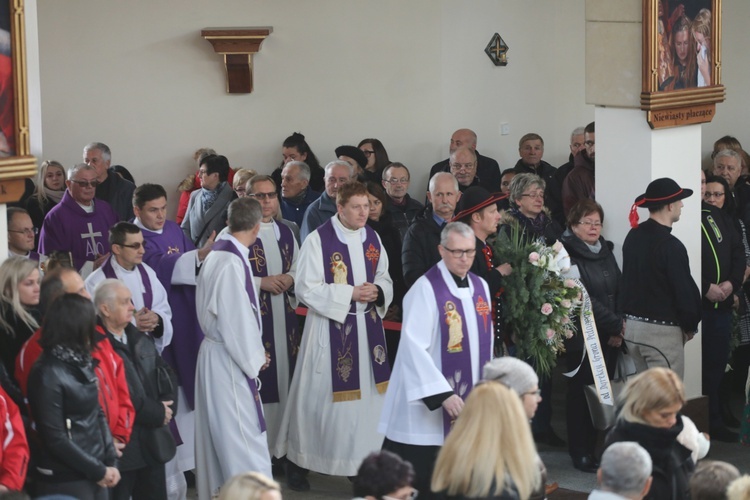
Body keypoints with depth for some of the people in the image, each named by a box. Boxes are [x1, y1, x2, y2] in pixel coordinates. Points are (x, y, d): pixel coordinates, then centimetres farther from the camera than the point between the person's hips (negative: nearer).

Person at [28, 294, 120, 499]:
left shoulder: (82, 363, 8)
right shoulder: (48, 374, -15)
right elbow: (56, 439, -16)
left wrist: (110, 462, 3)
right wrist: (98, 471, -10)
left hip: (96, 476, 7)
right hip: (66, 481, -7)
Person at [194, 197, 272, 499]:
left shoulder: (216, 254, 7)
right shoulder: (233, 262, -20)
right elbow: (237, 318, -20)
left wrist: (253, 352, 13)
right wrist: (254, 359, -7)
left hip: (214, 351, 9)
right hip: (230, 360, -9)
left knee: (218, 436, 16)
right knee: (245, 441, -5)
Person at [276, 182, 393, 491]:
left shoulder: (372, 239, 6)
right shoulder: (318, 240, -11)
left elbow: (385, 280, 14)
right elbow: (306, 289, -14)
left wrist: (378, 291, -9)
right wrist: (350, 294, -19)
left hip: (367, 328, 5)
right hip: (329, 329, -5)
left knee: (366, 394, 6)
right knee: (318, 395, 1)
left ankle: (360, 460, 16)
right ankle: (296, 460, 16)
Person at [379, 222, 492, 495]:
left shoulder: (480, 287, 9)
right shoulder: (426, 289, -13)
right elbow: (414, 346, -18)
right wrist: (442, 394, -22)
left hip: (470, 401, 7)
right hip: (428, 410, -7)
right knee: (424, 483, -4)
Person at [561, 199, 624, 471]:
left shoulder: (606, 252, 13)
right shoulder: (568, 257, -9)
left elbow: (620, 290, 10)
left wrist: (619, 328, -5)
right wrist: (616, 324, -12)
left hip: (609, 337, 6)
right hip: (583, 338, -6)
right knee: (581, 393, 0)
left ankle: (594, 446, 16)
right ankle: (580, 452, 8)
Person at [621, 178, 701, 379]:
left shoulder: (633, 237, 6)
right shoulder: (671, 246, -19)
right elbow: (685, 291, -15)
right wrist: (690, 326, 1)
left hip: (632, 325, 8)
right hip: (662, 331, -8)